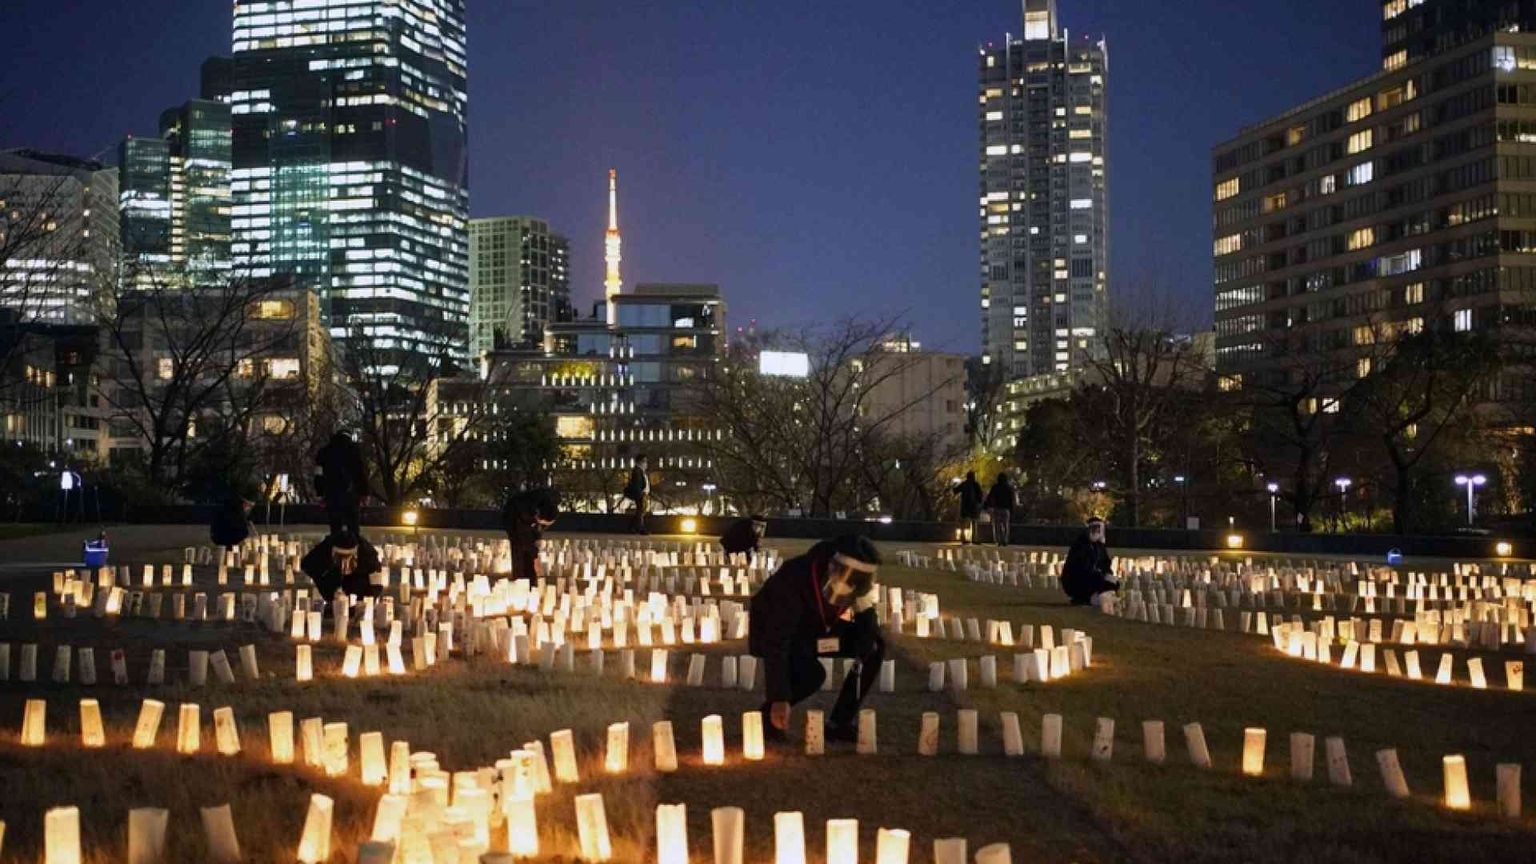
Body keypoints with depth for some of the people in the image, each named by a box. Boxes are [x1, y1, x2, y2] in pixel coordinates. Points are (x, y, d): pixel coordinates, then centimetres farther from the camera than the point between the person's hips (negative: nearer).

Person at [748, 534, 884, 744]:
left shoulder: (851, 579, -18)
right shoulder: (795, 581, -37)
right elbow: (776, 644, -40)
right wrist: (779, 698, -45)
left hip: (813, 629, 7)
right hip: (769, 632, -7)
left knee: (874, 648, -10)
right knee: (810, 673, -33)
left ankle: (840, 722, -2)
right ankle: (768, 715, -7)